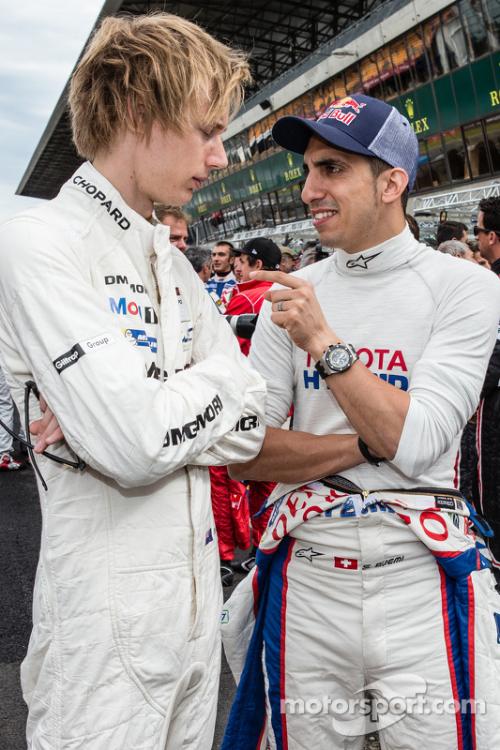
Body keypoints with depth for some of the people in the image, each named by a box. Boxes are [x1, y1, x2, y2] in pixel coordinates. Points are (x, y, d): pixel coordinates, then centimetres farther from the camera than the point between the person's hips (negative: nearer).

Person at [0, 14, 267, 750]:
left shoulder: (172, 262, 9)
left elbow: (248, 424, 1)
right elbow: (137, 446, -26)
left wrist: (132, 418, -16)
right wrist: (223, 374, -8)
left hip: (198, 591, 7)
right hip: (109, 613, -7)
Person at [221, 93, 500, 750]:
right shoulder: (290, 295, 4)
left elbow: (417, 443, -15)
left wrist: (323, 340, -18)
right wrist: (363, 446, -14)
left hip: (420, 578, -2)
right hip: (305, 576, 3)